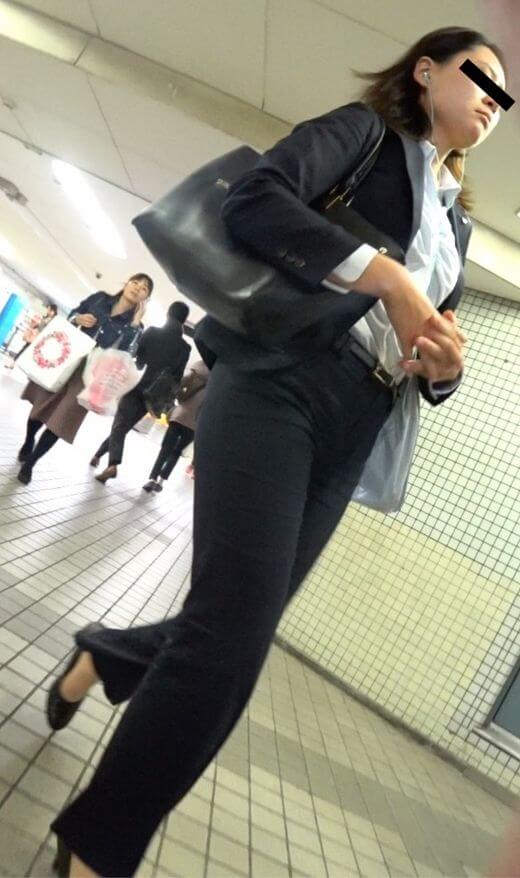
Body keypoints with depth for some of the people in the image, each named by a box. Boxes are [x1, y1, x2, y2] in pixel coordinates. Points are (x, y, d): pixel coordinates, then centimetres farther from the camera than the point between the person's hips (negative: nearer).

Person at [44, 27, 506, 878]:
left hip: (353, 428, 7)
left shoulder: (457, 222, 28)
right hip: (279, 382, -7)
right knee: (231, 633, -16)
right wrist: (386, 276, -13)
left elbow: (432, 339, 23)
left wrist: (447, 366, -1)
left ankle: (105, 656, 39)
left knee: (236, 630, 9)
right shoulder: (364, 128, 10)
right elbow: (254, 196, -9)